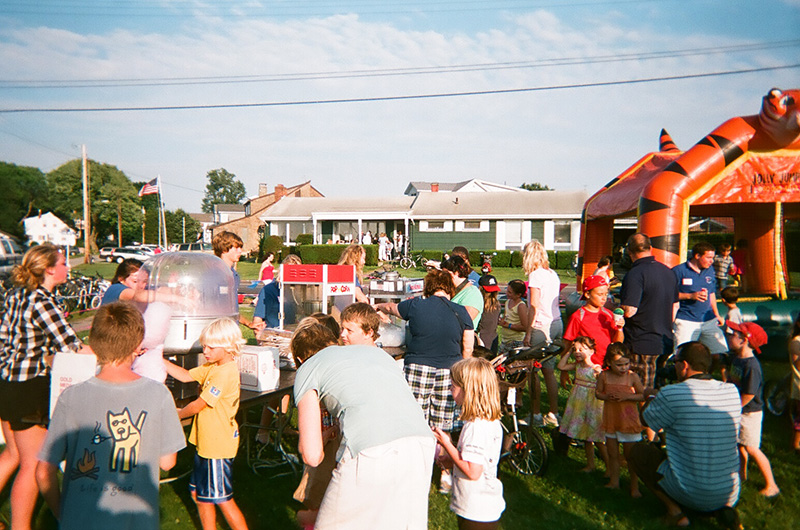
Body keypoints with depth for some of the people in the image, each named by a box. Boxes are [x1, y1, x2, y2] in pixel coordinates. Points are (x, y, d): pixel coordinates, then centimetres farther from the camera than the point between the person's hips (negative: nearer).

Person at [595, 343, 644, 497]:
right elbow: (597, 392, 4)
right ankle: (614, 481, 31)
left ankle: (634, 486, 20)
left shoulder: (633, 377, -12)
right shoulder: (604, 376, -7)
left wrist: (627, 396, -21)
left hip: (629, 421, -3)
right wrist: (606, 396, -17)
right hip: (610, 420, 3)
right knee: (612, 454, 15)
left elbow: (643, 395, -6)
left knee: (631, 455, 5)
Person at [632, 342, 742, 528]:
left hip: (690, 494, -5)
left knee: (637, 451, 12)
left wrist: (652, 397, 22)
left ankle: (674, 509, 1)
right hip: (730, 495, 5)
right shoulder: (732, 391, -2)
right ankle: (724, 508, 9)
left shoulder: (671, 394, -18)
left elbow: (646, 420, 2)